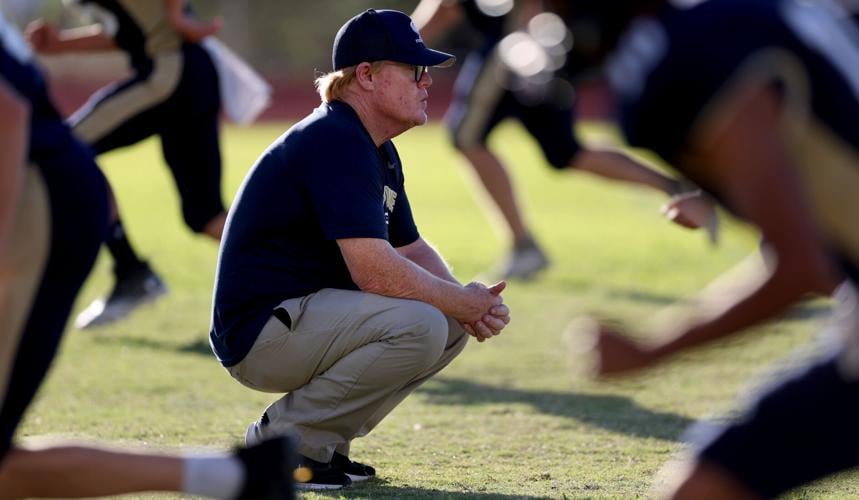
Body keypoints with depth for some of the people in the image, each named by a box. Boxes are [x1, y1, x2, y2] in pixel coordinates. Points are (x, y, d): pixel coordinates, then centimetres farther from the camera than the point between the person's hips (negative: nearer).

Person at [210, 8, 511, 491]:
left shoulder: (380, 152, 15)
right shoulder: (336, 141, -19)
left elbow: (413, 249, 19)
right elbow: (374, 270, -28)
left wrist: (471, 304, -1)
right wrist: (463, 303, -15)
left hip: (310, 315, 11)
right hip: (259, 336, -11)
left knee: (453, 322, 8)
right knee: (419, 322, -27)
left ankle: (324, 440, 8)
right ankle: (285, 437, -12)